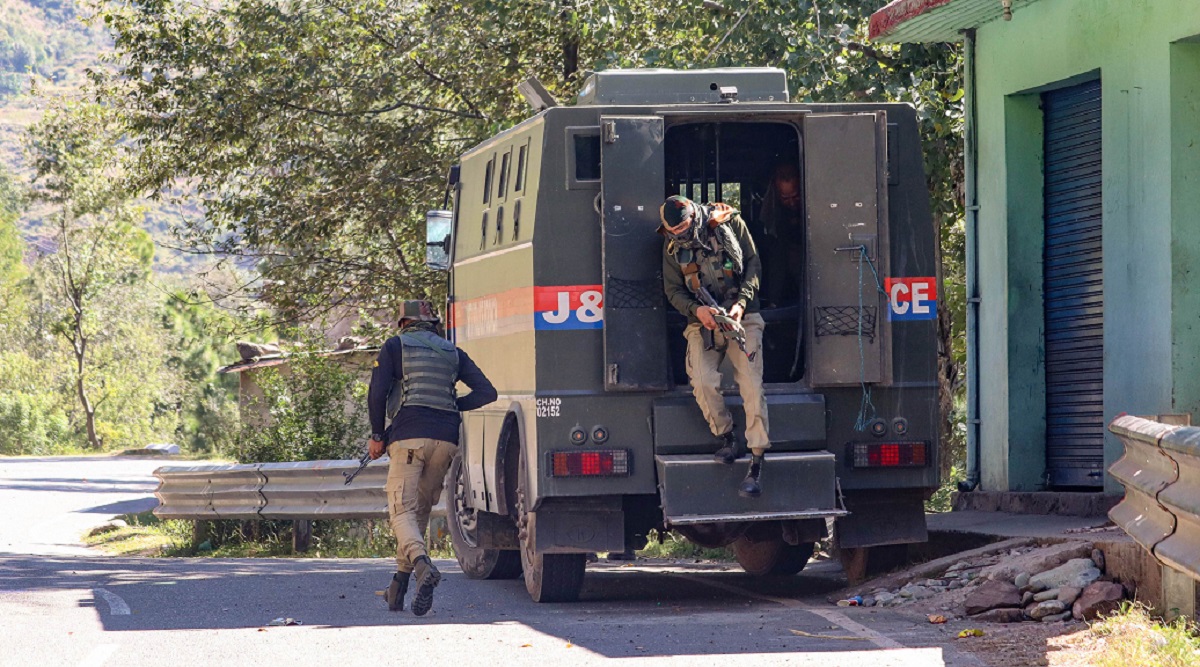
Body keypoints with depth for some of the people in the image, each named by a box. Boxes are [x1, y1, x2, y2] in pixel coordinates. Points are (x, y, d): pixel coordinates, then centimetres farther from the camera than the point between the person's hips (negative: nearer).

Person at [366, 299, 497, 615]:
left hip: (409, 437, -4)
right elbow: (486, 392, 11)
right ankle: (401, 580, 14)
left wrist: (377, 435, 7)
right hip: (445, 440, 4)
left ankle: (423, 566, -35)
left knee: (402, 511, -9)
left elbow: (377, 393, -2)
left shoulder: (395, 346, 9)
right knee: (420, 510, 15)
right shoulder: (453, 353, 19)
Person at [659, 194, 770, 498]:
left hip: (742, 320, -2)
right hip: (703, 324, 2)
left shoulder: (730, 223, -2)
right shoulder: (672, 246, 4)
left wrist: (741, 302, -14)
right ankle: (727, 439, 2)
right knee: (703, 382, -23)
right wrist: (697, 310, -14)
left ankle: (756, 468, -15)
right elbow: (674, 291, 7)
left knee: (752, 386, -14)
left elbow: (753, 266, 1)